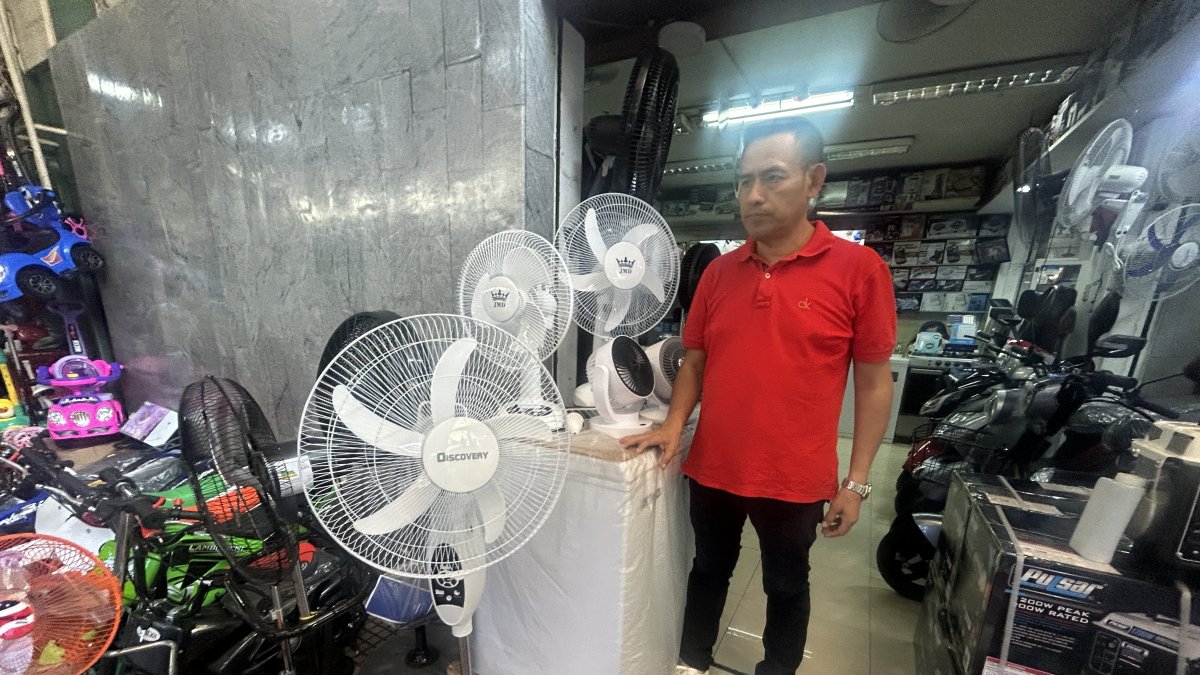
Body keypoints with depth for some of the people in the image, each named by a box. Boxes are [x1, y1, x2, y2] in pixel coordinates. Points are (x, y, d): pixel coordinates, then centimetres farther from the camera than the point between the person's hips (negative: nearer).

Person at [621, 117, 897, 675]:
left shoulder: (859, 268, -9)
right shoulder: (718, 271, 0)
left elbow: (874, 382, -5)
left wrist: (855, 482, -5)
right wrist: (673, 425, -6)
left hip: (797, 478, -3)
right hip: (712, 468, 3)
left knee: (786, 586, 23)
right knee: (709, 571, 25)